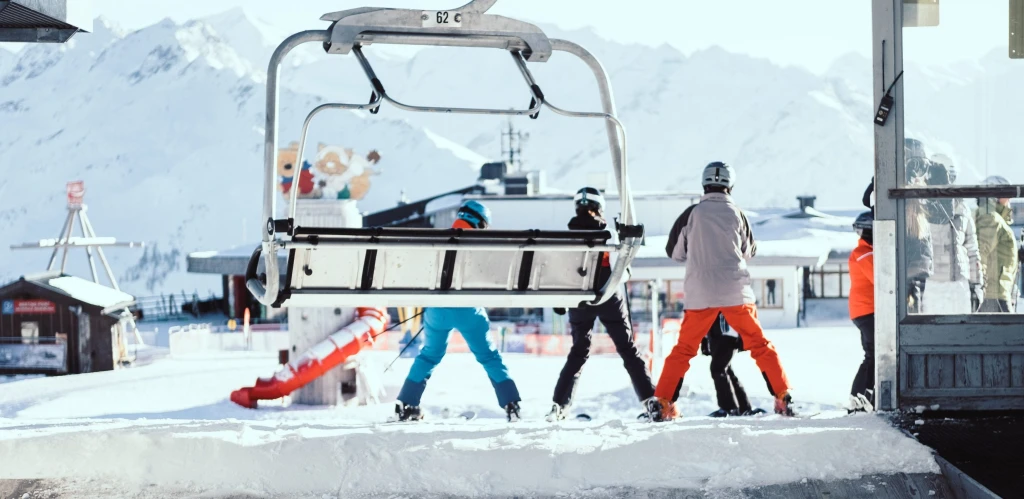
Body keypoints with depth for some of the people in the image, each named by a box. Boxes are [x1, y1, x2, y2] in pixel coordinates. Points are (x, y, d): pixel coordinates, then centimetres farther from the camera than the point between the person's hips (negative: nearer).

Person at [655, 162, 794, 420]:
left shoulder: (692, 214, -2)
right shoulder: (736, 214, 1)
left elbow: (674, 252, 7)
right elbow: (749, 252, 15)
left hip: (700, 294, 0)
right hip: (736, 292, 0)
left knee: (683, 350, 10)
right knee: (760, 345, 10)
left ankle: (663, 403, 4)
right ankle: (783, 397, 5)